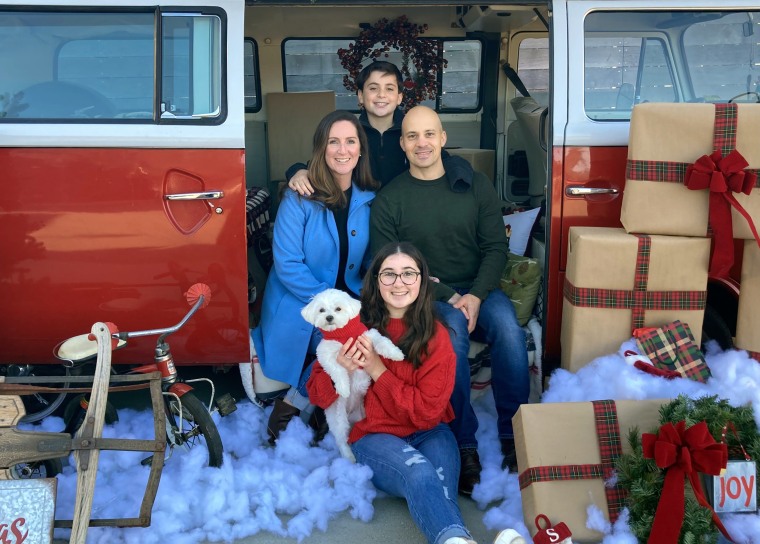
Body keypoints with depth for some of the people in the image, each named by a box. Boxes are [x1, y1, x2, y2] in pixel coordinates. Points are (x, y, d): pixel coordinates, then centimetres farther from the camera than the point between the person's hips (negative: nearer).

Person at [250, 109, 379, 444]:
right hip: (299, 305, -4)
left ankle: (299, 398, -4)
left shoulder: (369, 199, 4)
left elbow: (373, 259, 9)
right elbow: (287, 264, -13)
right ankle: (295, 404, 0)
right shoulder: (299, 198, -9)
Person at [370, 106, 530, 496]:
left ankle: (514, 435, -18)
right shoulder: (389, 200, 1)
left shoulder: (476, 185, 7)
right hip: (427, 298, -2)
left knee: (509, 330, -29)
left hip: (478, 290, 2)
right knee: (452, 332, -34)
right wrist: (448, 298, -12)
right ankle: (465, 445, -28)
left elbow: (496, 247, 4)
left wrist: (477, 295, -14)